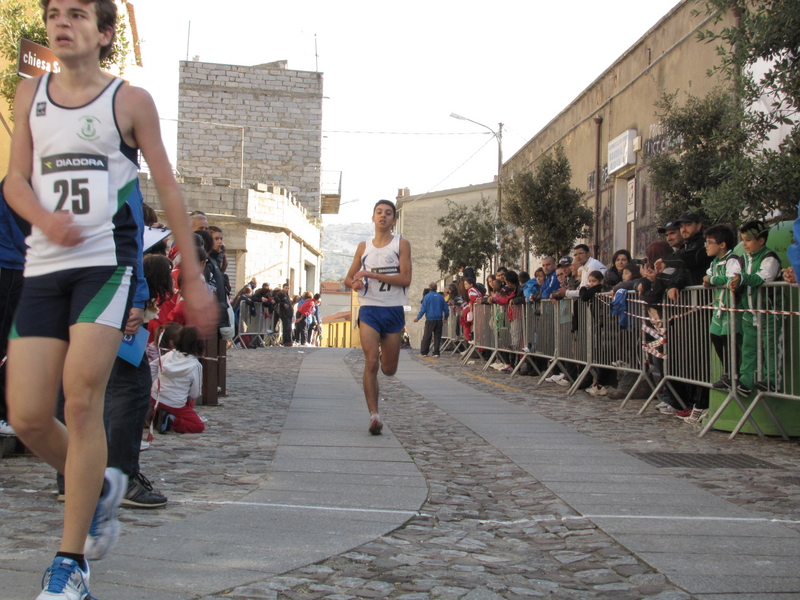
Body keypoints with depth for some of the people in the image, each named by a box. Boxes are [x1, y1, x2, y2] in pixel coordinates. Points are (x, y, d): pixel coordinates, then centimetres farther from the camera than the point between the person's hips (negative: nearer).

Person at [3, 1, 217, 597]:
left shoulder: (130, 100, 5)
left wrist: (194, 277, 3)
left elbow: (169, 190, 6)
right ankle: (102, 485, 28)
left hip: (107, 262, -4)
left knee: (81, 401, -15)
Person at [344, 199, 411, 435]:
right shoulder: (364, 247, 10)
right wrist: (355, 283, -8)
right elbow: (348, 278, 17)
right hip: (369, 310, 1)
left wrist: (373, 275, -18)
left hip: (394, 310, 0)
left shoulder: (401, 244, 1)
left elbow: (405, 278, -11)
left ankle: (385, 353, 46)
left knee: (389, 369, 9)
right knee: (371, 362, -16)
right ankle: (374, 415, -14)